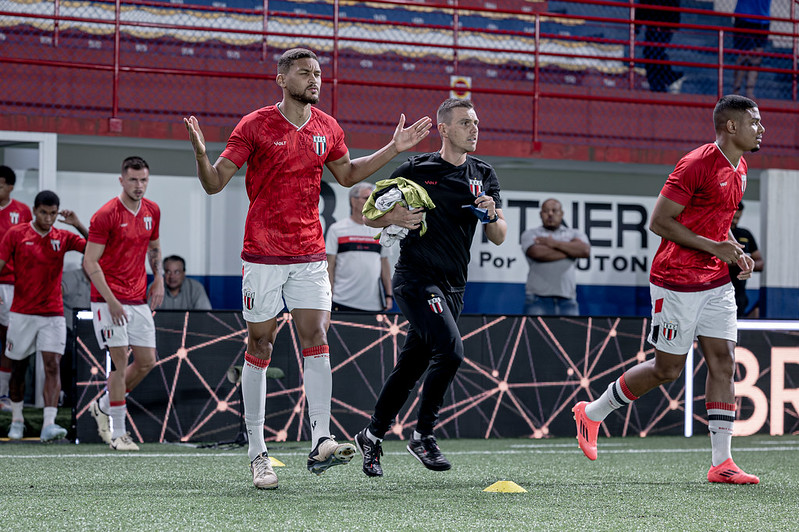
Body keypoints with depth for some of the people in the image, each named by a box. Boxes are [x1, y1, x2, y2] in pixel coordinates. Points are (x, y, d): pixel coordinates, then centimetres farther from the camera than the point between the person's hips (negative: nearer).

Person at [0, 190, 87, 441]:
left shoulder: (63, 238, 3)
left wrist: (78, 225, -16)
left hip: (53, 314, 0)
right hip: (21, 314, 0)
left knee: (52, 365, -13)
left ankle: (49, 425, -21)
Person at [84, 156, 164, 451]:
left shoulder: (152, 211, 8)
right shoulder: (106, 216, -12)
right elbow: (90, 262, -12)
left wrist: (158, 279, 10)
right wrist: (111, 301, -18)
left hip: (139, 300, 6)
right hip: (109, 300, -6)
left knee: (147, 361, 4)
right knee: (120, 362, -7)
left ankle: (103, 406, 24)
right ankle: (117, 433, 2)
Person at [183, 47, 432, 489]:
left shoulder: (327, 129, 9)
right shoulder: (255, 126, -5)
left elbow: (347, 173, 28)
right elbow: (215, 183, -5)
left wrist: (393, 150, 21)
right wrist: (201, 155, -25)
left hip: (310, 254, 4)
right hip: (263, 254, -3)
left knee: (316, 339, -9)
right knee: (259, 348, 1)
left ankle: (320, 443, -14)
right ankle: (257, 453, 7)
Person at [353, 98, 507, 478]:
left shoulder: (483, 175, 11)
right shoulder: (415, 169, -2)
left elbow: (499, 238, 9)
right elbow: (369, 215, 4)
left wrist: (491, 217, -13)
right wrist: (394, 217, -17)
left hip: (453, 286, 5)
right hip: (416, 277, -5)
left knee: (412, 363, 9)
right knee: (450, 349, -22)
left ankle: (372, 436, 24)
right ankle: (422, 435, -8)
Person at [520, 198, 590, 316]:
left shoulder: (575, 234, 18)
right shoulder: (530, 234, 12)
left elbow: (585, 250, -3)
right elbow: (537, 253, -9)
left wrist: (554, 243, -3)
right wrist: (571, 251, 0)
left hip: (567, 299, 2)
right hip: (538, 299, -2)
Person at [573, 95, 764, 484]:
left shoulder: (740, 168, 11)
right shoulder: (696, 165, -17)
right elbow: (658, 221, -17)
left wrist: (736, 252, 8)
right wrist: (714, 247, -19)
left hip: (717, 283, 8)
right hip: (677, 283, -8)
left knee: (723, 362, -1)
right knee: (667, 369, 0)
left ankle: (721, 462, -1)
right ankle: (592, 413, 20)